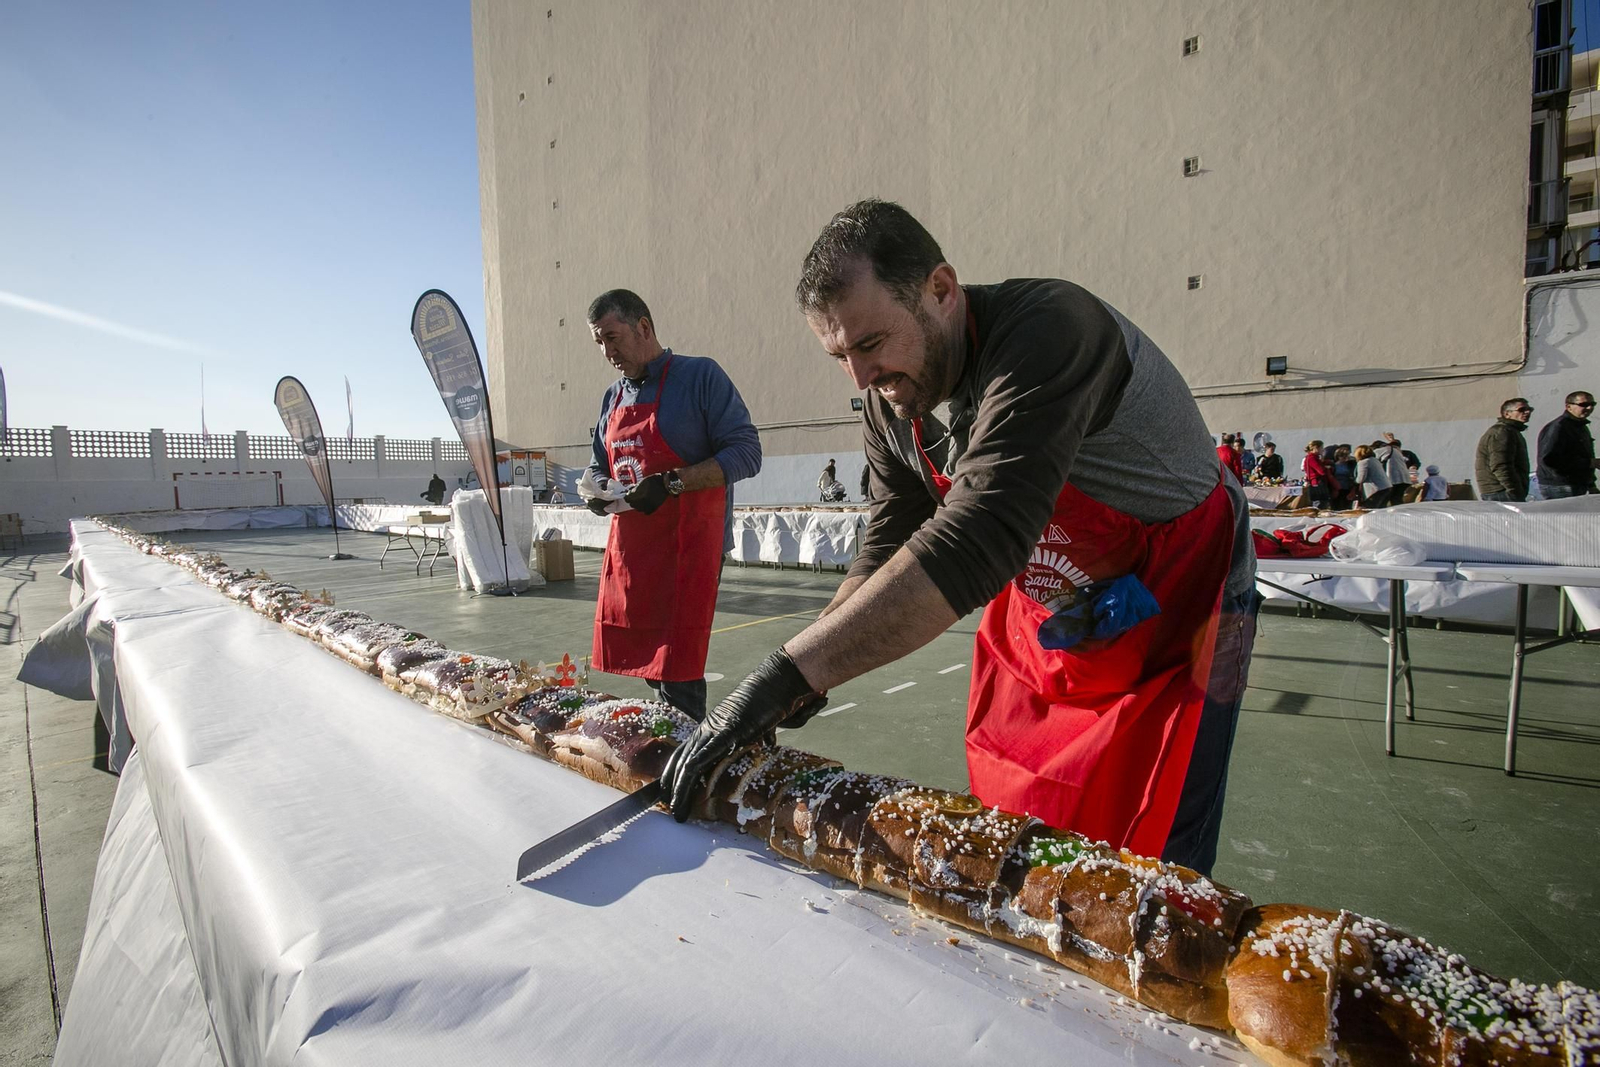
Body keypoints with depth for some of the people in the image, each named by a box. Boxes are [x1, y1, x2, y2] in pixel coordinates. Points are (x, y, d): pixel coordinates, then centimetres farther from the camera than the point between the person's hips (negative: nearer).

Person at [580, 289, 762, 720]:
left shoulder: (700, 375, -4)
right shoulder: (613, 397, 17)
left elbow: (745, 453, -11)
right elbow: (600, 465, 26)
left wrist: (672, 483, -21)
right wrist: (598, 490, 1)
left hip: (688, 543, -7)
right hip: (628, 545, 7)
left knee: (676, 675, -7)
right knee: (640, 664, 9)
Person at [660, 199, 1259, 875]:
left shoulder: (1047, 330, -32)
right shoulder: (889, 401, -8)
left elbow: (977, 543, -44)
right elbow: (889, 545, -3)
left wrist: (787, 674, -45)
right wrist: (807, 668, -18)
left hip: (1173, 610, -6)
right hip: (1044, 616, 6)